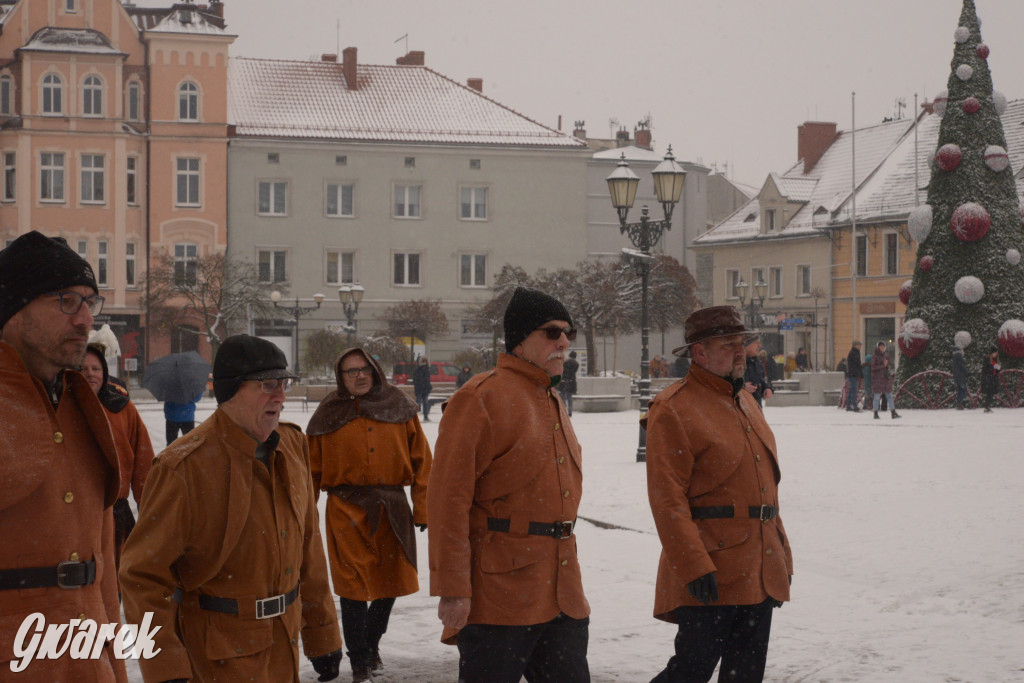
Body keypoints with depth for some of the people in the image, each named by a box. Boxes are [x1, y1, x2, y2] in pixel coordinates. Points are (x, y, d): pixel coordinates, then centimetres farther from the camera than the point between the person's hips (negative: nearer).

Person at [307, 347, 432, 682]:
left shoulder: (398, 407, 4)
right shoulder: (330, 414, 0)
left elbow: (421, 460, 5)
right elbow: (312, 470, 3)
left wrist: (422, 507, 1)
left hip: (392, 509, 3)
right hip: (347, 512, -3)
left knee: (390, 583, 13)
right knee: (355, 590, -3)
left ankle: (371, 644, 37)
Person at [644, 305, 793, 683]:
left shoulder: (745, 401, 17)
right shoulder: (674, 409, -10)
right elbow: (667, 499, -16)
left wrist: (782, 554, 20)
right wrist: (695, 567, -21)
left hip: (760, 575, 8)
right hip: (710, 579, -8)